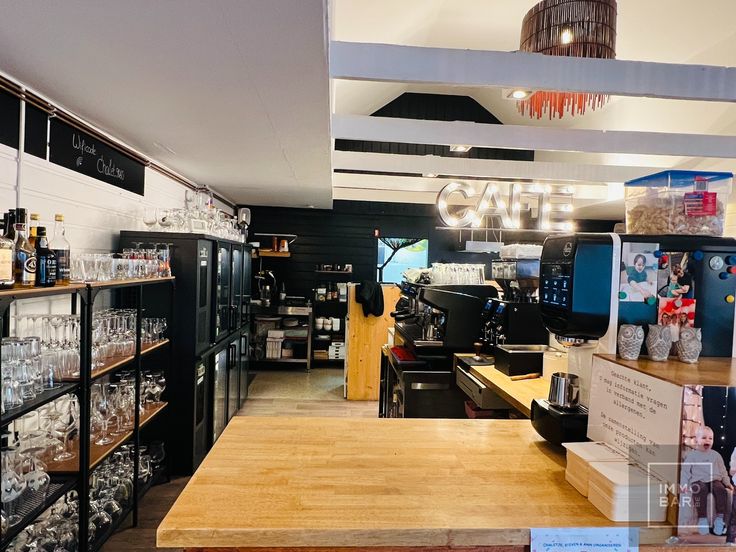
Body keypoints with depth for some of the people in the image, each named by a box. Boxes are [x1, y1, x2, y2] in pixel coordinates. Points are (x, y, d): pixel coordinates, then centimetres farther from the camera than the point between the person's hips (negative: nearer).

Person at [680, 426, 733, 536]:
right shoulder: (691, 455, 9)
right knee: (701, 491, -35)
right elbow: (685, 470, 6)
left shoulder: (715, 455, 19)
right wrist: (684, 483, -5)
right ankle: (702, 518, -32)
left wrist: (727, 482, 10)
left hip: (714, 480, 3)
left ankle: (720, 517, -25)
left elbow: (722, 470, 24)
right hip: (698, 481, -3)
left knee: (721, 490, -31)